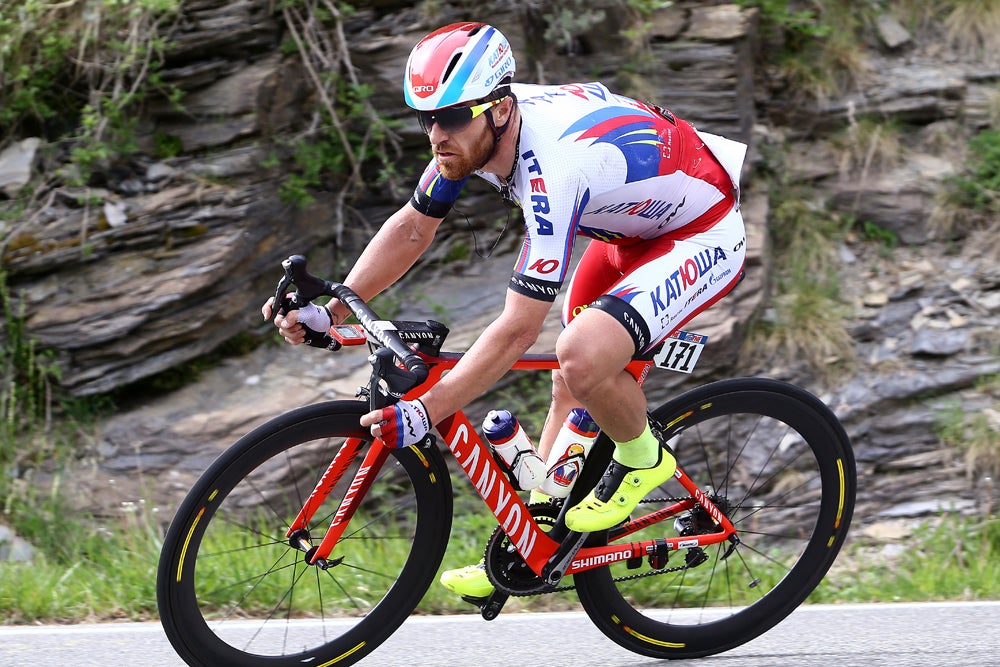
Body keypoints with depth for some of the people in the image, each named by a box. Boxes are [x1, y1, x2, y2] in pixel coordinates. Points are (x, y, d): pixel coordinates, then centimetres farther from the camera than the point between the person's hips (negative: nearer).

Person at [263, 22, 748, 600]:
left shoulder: (553, 170, -37)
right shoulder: (474, 130, -13)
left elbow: (518, 331, -36)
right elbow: (412, 228, 0)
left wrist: (425, 412, -37)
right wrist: (331, 310, -11)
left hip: (702, 237, -9)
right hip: (633, 227, 9)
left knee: (581, 358, -28)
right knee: (570, 386, 9)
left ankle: (643, 459, 0)